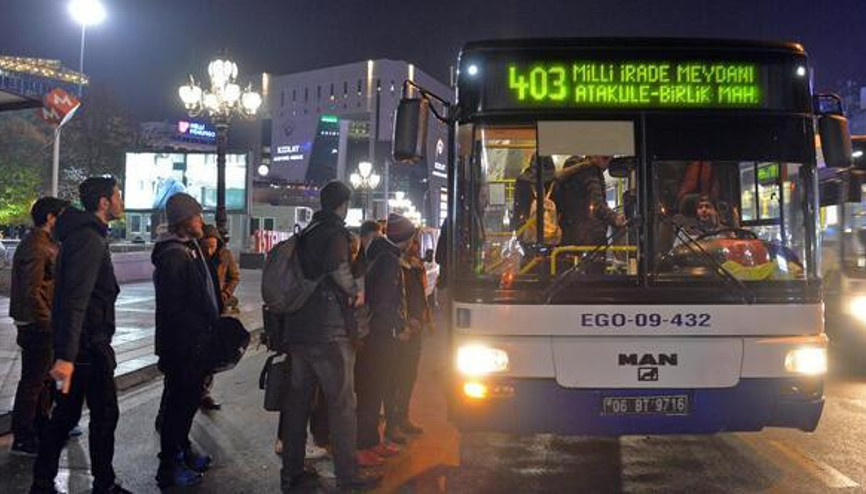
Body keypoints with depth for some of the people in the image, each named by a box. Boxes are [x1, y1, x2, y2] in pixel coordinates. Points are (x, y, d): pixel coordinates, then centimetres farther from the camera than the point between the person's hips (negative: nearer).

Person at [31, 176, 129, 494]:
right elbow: (76, 299, -27)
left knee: (66, 414, 14)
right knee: (105, 414, 2)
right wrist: (66, 355, -33)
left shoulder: (82, 234, 15)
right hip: (89, 346, -10)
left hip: (77, 343, 10)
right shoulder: (90, 239, -18)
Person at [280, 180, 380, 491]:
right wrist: (354, 294, -10)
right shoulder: (335, 232, -9)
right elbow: (338, 268, -28)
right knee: (341, 402, 0)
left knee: (297, 400, 13)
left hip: (298, 330, 8)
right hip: (329, 332, -8)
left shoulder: (306, 234, 15)